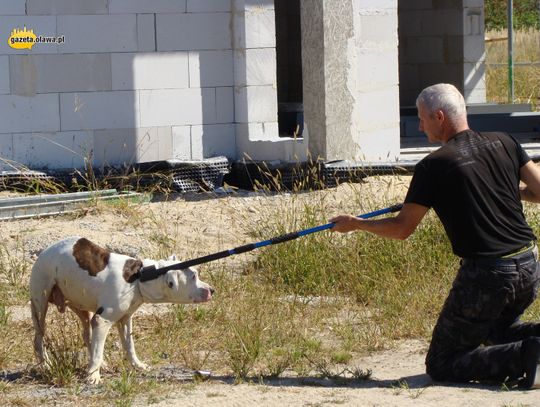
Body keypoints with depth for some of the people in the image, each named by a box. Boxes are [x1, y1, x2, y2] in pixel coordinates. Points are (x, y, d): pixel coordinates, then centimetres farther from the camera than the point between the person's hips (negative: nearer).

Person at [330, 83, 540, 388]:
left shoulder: (433, 167, -8)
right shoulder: (503, 143, 6)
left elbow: (402, 228, -2)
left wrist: (355, 224, 14)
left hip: (486, 275, -6)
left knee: (441, 366, 4)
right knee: (497, 328, 35)